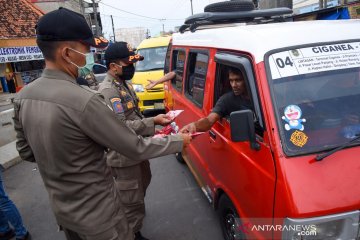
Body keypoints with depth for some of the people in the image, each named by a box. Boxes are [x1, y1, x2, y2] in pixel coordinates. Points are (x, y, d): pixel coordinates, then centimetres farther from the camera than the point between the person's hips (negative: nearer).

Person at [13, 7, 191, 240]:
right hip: (97, 213, -7)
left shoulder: (23, 97, -5)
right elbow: (137, 148, -22)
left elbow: (26, 152, 7)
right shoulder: (84, 101, -30)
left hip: (61, 208, 7)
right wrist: (180, 140, -8)